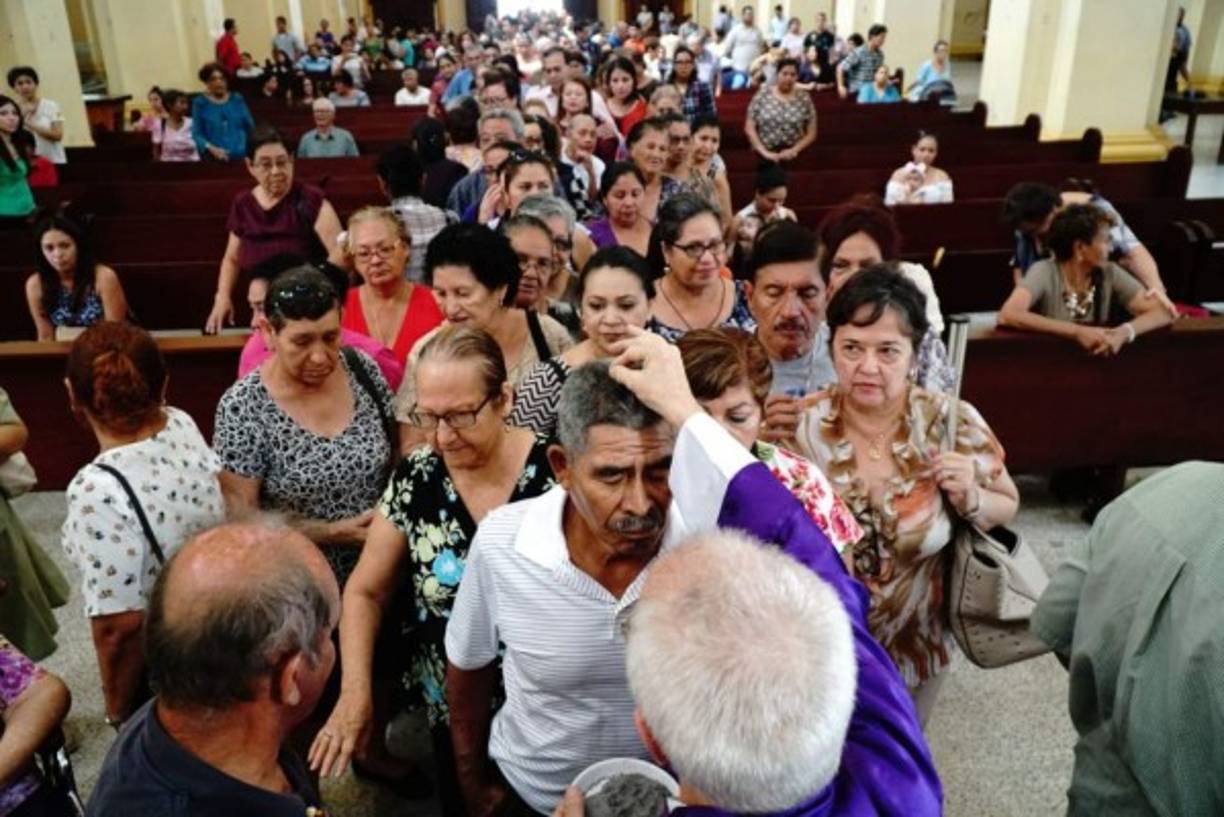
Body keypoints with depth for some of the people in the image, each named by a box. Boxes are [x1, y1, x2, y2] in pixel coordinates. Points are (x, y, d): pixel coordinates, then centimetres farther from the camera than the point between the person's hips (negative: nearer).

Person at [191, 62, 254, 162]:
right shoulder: (200, 103, 5)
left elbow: (250, 127, 14)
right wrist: (211, 148, -18)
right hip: (213, 159, -2)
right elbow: (197, 134, 0)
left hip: (240, 156, 2)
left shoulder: (237, 99, 11)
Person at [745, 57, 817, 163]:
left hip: (793, 158, 0)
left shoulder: (804, 98, 4)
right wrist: (763, 152, -10)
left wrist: (794, 150, -10)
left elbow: (811, 133, 5)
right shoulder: (763, 94, 3)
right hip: (765, 158, 0)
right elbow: (749, 128, 0)